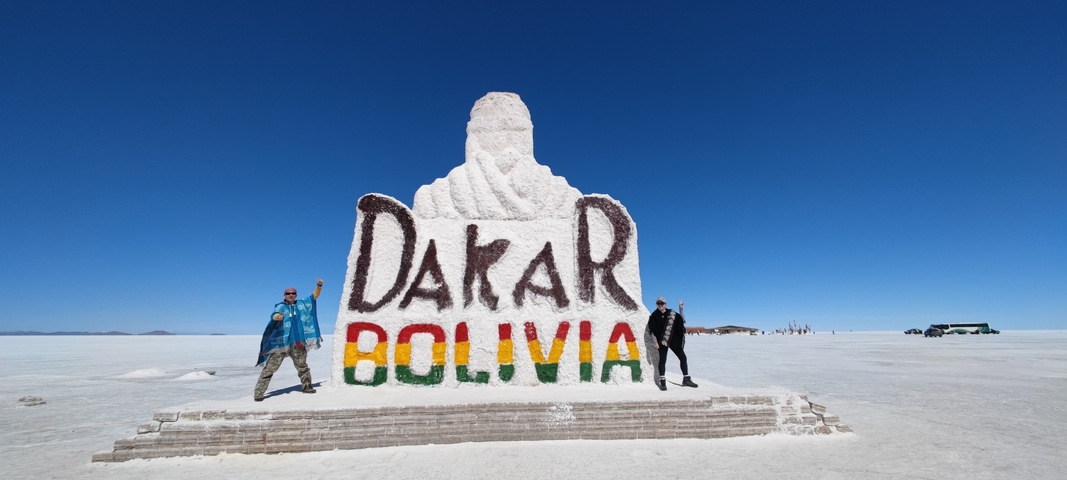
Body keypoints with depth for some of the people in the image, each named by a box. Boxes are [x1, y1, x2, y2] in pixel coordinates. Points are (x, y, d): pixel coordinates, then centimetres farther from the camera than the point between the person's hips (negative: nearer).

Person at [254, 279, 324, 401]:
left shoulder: (302, 303, 8)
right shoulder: (280, 307, -6)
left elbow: (315, 296, 13)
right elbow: (275, 316, -26)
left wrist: (319, 285, -4)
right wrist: (277, 317, -50)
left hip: (297, 344, 5)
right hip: (280, 343, -5)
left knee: (302, 366, 19)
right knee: (269, 369, -4)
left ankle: (307, 386, 35)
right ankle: (258, 393, 3)